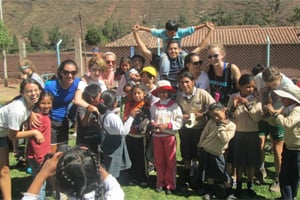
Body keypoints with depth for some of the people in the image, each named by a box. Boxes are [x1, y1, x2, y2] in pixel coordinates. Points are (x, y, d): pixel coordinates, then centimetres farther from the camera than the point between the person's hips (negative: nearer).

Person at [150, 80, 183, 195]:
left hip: (169, 136, -3)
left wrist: (167, 125, -20)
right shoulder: (154, 106, 3)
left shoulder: (174, 105, -6)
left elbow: (179, 123, -10)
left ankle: (170, 185, 21)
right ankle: (160, 183, 29)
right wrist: (152, 123, -15)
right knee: (159, 161, 13)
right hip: (157, 136, 3)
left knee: (170, 161, 8)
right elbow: (151, 119, 7)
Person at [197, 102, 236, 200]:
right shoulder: (211, 122, -2)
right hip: (205, 151, 2)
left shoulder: (231, 125, -10)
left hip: (217, 154, -2)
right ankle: (209, 192, 32)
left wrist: (221, 126, -20)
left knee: (225, 175, 3)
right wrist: (200, 147, 10)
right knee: (209, 174, 14)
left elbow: (224, 139, -21)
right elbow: (203, 134, 7)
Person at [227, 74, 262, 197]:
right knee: (239, 161, 9)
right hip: (238, 133, 0)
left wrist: (247, 104, -22)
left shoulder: (256, 98, -5)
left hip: (252, 133, 0)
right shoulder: (233, 97, -4)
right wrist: (233, 106, -21)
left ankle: (250, 185, 27)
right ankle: (239, 185, 26)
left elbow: (258, 117, -14)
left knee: (251, 161, 10)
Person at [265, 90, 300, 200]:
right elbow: (275, 122, 16)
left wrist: (273, 111, -32)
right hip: (288, 146, 8)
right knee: (283, 175, 14)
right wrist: (270, 112, 1)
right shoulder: (288, 109, 6)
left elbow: (287, 123, -39)